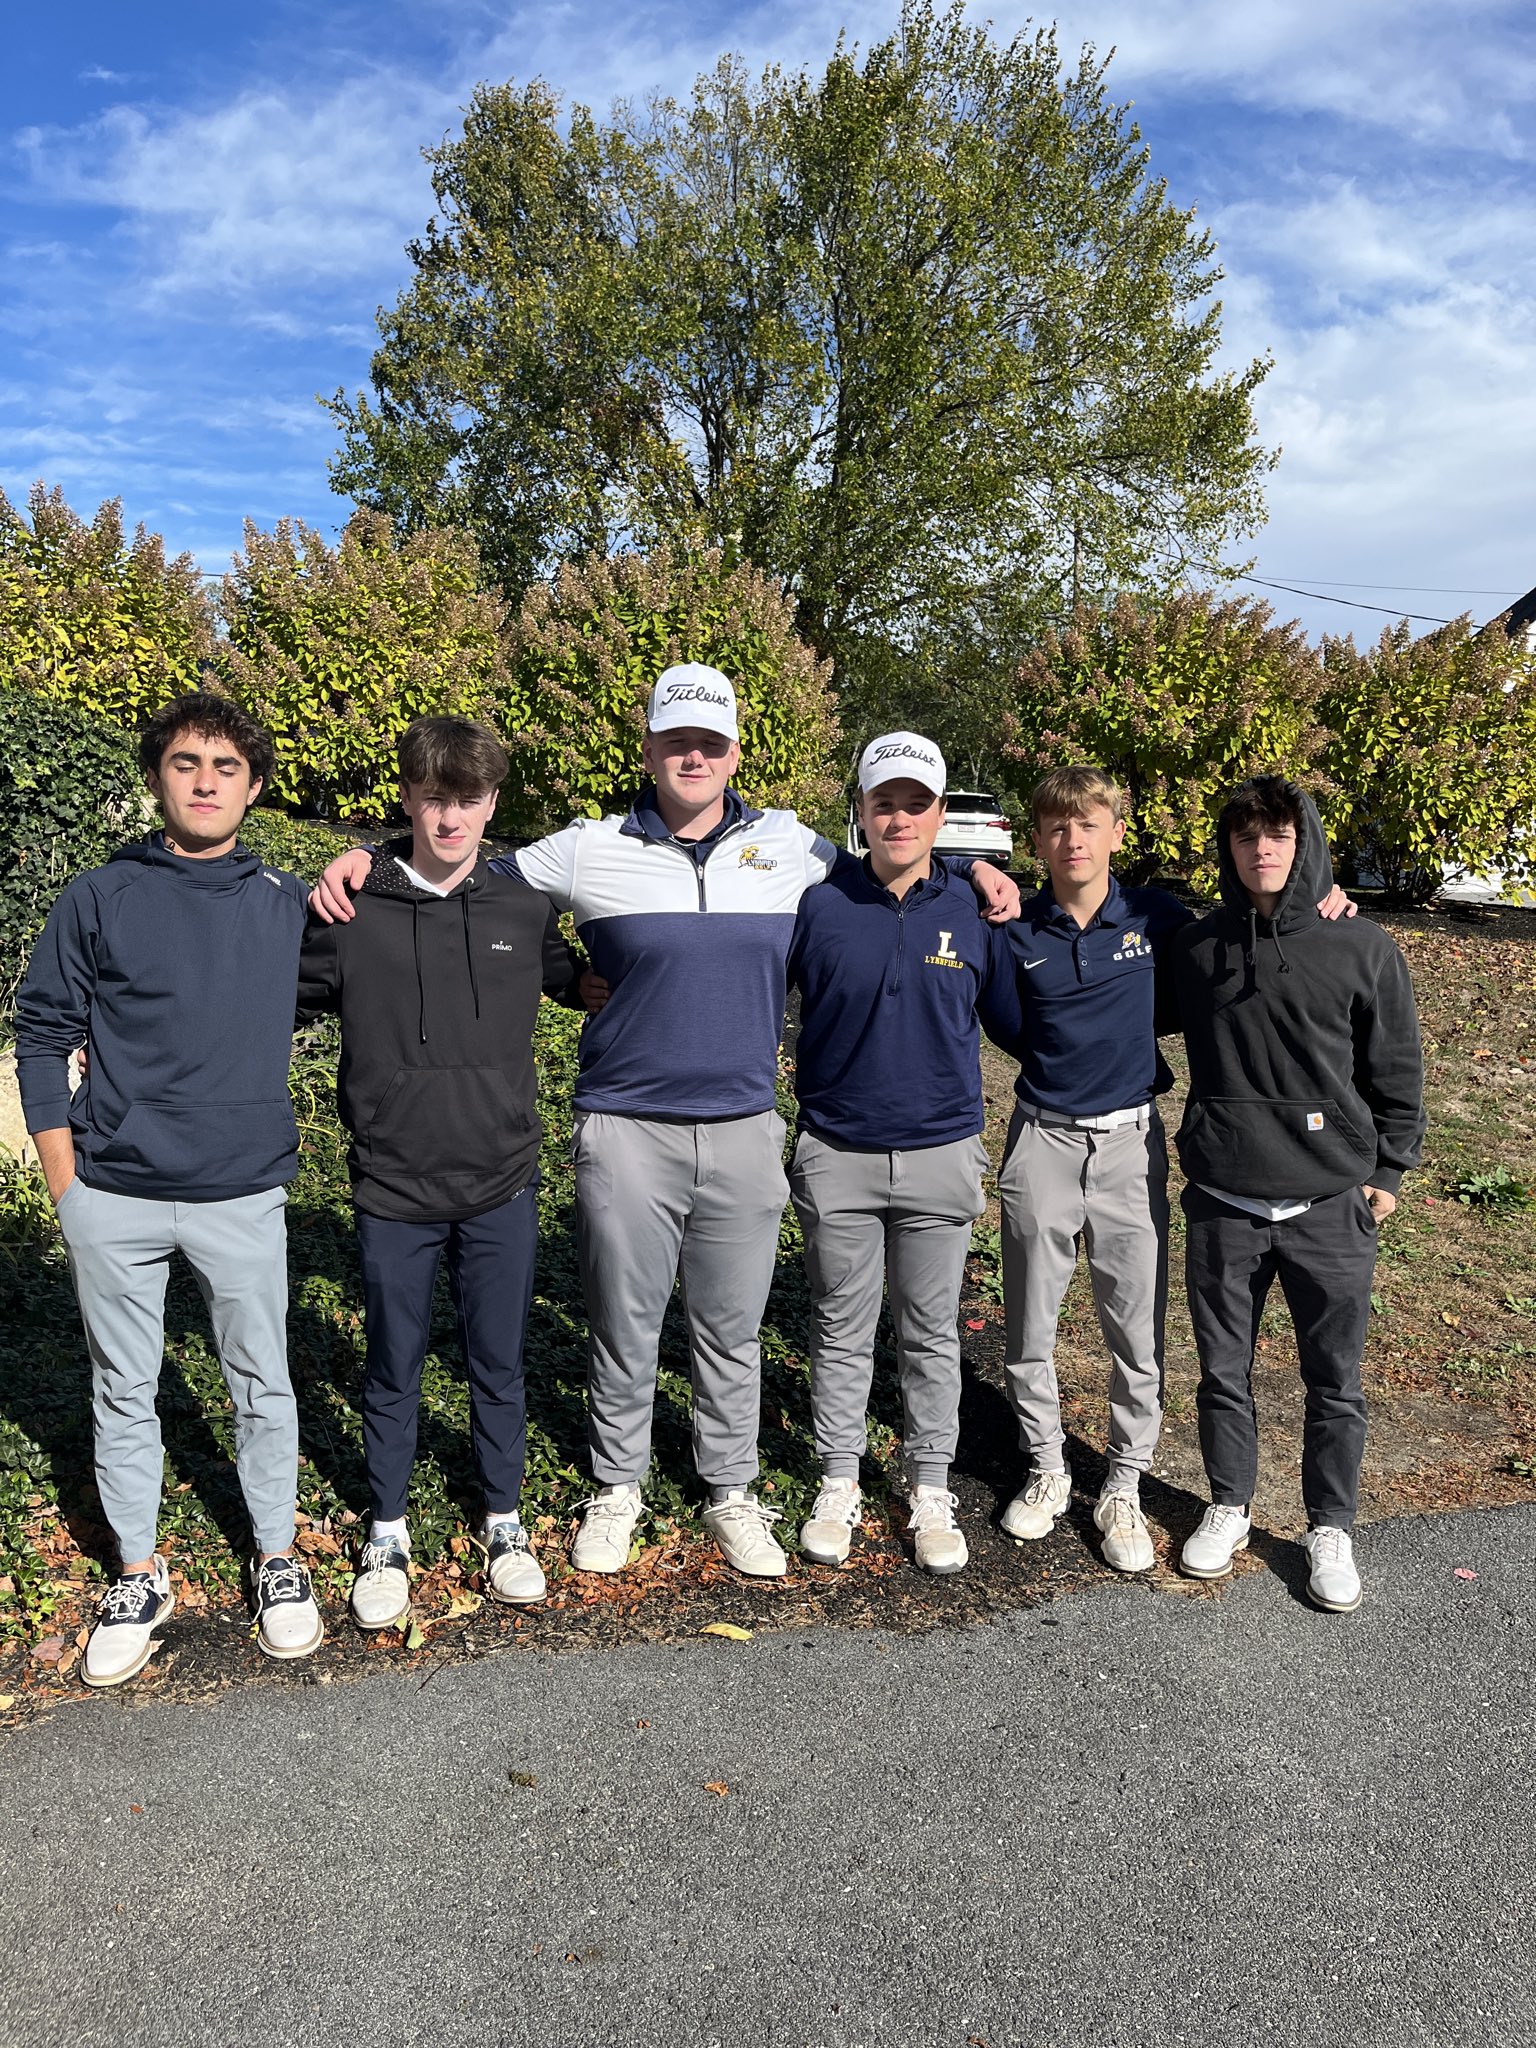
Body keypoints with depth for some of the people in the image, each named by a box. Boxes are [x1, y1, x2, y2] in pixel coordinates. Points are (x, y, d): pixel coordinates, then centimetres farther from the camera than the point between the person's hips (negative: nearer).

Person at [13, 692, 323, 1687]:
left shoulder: (292, 904, 4)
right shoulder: (99, 899, 1)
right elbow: (43, 1035, 5)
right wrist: (66, 1178, 0)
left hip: (243, 1197, 0)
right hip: (115, 1201, 0)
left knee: (263, 1386, 10)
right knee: (124, 1392, 12)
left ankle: (278, 1559, 29)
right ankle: (139, 1575, 29)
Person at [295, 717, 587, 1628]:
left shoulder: (525, 908, 1)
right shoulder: (351, 909, -5)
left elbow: (584, 984, 18)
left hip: (503, 1187, 1)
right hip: (394, 1191, -1)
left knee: (500, 1365, 14)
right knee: (394, 1372, 14)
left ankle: (505, 1522, 35)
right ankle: (388, 1535, 34)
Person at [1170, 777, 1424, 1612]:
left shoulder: (1362, 949, -4)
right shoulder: (1195, 950, 2)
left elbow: (1397, 1071, 3)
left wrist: (1387, 1170, 3)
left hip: (1331, 1206, -1)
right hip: (1222, 1204, 2)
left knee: (1334, 1382, 10)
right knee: (1224, 1371, 13)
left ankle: (1330, 1528, 28)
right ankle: (1229, 1507, 33)